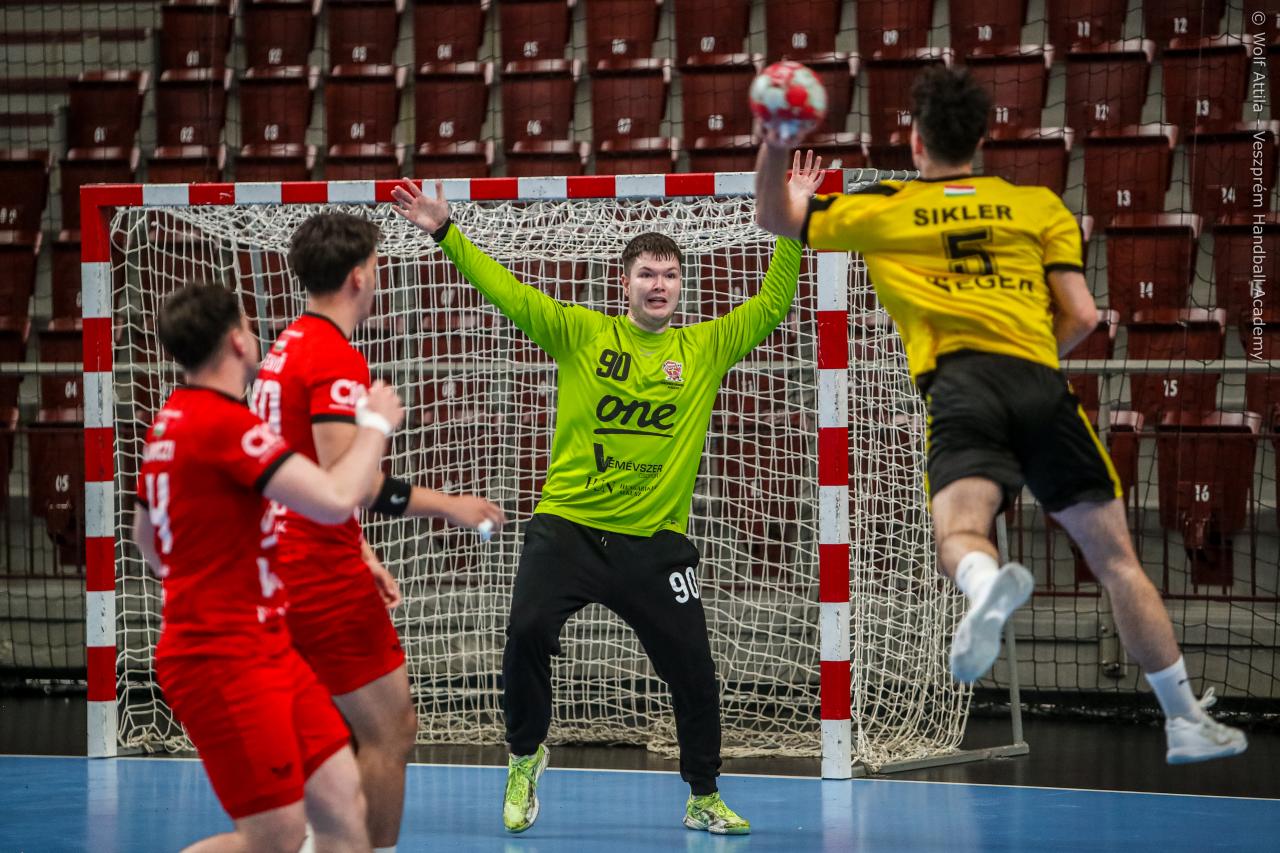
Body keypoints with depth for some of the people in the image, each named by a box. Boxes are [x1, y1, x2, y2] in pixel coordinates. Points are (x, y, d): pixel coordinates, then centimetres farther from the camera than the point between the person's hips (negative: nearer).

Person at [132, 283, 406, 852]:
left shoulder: (173, 421, 12)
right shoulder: (224, 422, -20)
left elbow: (146, 538, 25)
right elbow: (334, 501, -27)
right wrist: (376, 424, -10)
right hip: (225, 662, -10)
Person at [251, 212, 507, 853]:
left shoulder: (287, 348, 14)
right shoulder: (338, 361, -16)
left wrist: (360, 556, 24)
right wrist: (446, 505, -15)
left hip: (291, 568, 10)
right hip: (327, 581, -10)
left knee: (394, 729, 15)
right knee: (385, 737, -2)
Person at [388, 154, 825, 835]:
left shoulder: (705, 348, 6)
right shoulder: (581, 333, 2)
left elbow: (771, 306, 6)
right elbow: (509, 294, -3)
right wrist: (445, 234, -11)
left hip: (654, 542, 1)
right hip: (567, 528, -1)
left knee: (693, 671, 2)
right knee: (527, 633, -20)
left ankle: (704, 799, 21)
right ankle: (525, 753, 7)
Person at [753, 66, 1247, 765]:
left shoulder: (884, 209, 17)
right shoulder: (1039, 205, 19)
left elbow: (775, 217, 28)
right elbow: (1081, 317, 13)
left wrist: (775, 145, 28)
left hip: (957, 385, -2)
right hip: (1041, 381, 2)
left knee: (960, 533, -24)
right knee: (1115, 557, 9)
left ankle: (988, 583, -63)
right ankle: (1186, 721, 11)